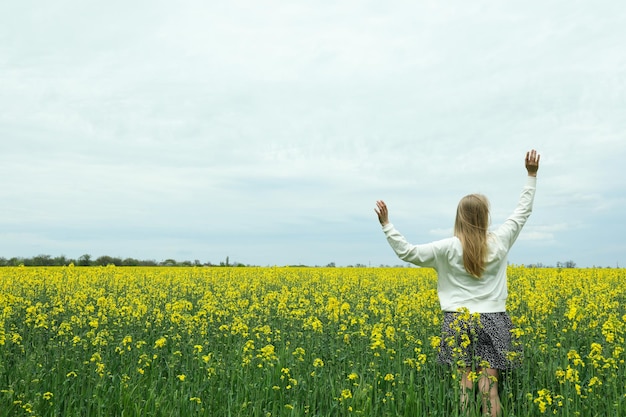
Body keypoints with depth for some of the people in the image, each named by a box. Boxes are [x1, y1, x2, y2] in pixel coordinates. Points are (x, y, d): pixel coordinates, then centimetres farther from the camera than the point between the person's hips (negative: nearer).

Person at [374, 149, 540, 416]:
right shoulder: (499, 242, -2)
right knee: (489, 384, 1)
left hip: (459, 321, -1)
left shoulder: (448, 248, -9)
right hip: (491, 321, 1)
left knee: (465, 381, 4)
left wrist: (386, 224, -4)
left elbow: (407, 252, -10)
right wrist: (532, 175, 18)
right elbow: (523, 211, 11)